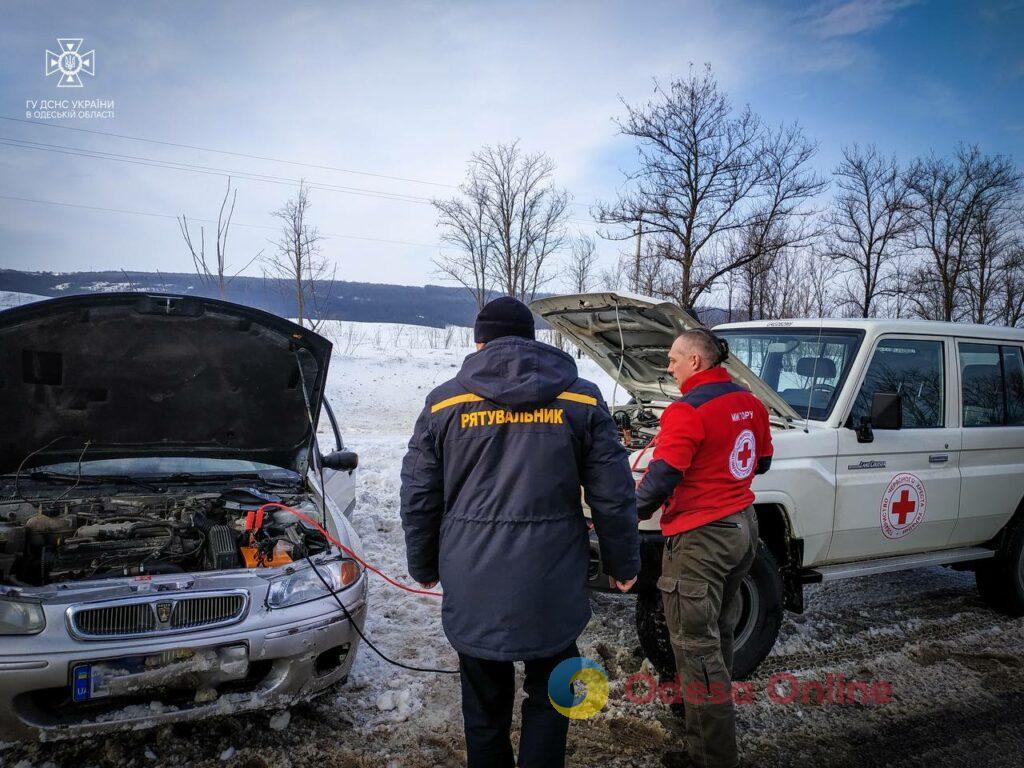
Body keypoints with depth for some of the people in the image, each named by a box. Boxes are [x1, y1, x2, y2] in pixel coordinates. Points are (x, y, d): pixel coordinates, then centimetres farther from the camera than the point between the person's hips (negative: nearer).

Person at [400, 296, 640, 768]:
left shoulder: (444, 403, 1)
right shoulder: (581, 400, 0)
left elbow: (418, 496, 4)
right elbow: (613, 495, 0)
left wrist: (424, 566, 17)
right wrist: (623, 563, 13)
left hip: (473, 587, 1)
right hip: (552, 584, 0)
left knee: (484, 704, 17)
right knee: (549, 695, 18)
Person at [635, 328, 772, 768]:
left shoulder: (686, 410, -19)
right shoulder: (750, 404, 7)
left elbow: (660, 479, -23)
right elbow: (761, 462, 19)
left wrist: (627, 518, -9)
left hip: (700, 538, -9)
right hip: (742, 528, 9)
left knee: (695, 644, 1)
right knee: (718, 632, 24)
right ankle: (712, 707, 42)